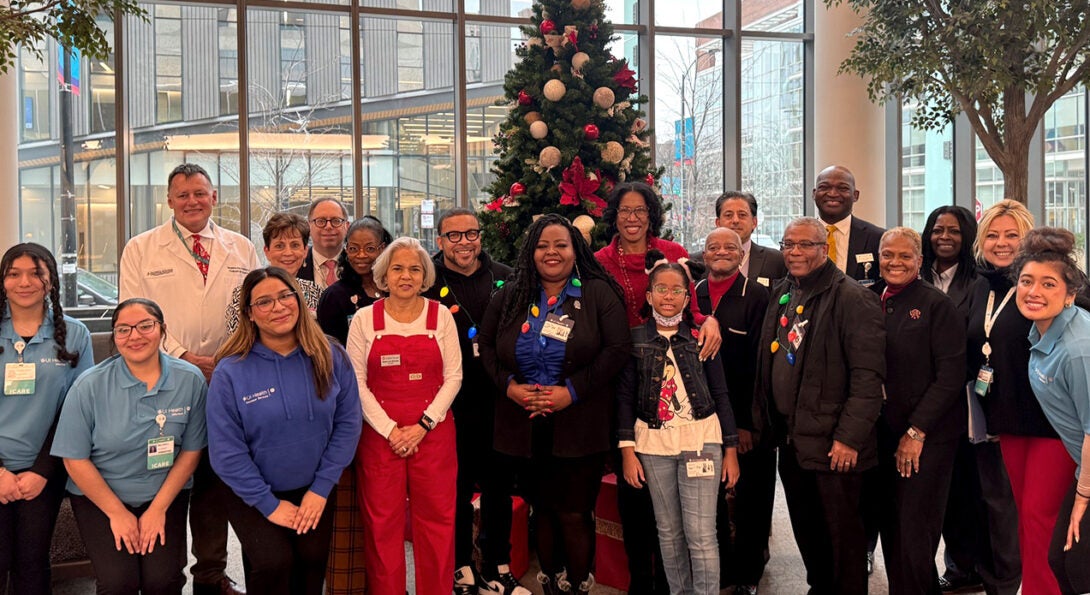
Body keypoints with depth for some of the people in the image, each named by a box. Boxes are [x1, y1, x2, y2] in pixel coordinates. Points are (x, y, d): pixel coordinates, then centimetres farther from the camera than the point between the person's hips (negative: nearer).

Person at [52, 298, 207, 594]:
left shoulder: (190, 380, -8)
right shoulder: (89, 386, -12)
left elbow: (191, 450, -1)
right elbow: (75, 459, -7)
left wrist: (159, 508, -4)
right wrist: (117, 513, -6)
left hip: (165, 493, 1)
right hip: (98, 495, -1)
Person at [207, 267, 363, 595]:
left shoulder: (331, 358, -6)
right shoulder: (231, 371, -13)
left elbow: (348, 423, -3)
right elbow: (226, 450, -12)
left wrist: (321, 488, -8)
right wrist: (269, 504, -11)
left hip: (314, 492, 2)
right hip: (254, 495, -2)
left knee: (313, 558, -12)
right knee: (274, 562, -20)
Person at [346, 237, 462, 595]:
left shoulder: (441, 316, 3)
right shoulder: (364, 319, 1)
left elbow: (453, 376, 1)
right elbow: (357, 382, -1)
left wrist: (423, 425, -9)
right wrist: (390, 430, -10)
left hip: (433, 433, 1)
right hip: (379, 434, 0)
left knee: (437, 518, 4)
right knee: (382, 522, 4)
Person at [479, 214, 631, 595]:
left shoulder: (598, 293, -2)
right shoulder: (511, 296, 9)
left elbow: (617, 349, -9)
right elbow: (486, 343, 11)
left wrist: (573, 391, -16)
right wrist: (508, 385, -6)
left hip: (579, 427, -3)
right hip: (527, 426, 3)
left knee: (574, 514, 0)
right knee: (543, 510, 12)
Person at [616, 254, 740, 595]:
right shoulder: (635, 339, 3)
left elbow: (721, 395, 4)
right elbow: (625, 396, 3)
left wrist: (731, 450, 1)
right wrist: (627, 451, -3)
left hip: (701, 439, -1)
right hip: (653, 443, 1)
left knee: (701, 535, -5)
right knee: (669, 532, 10)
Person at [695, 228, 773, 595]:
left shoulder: (757, 296, -7)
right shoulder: (693, 295, 6)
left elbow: (760, 362, -10)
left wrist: (749, 421, -14)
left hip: (747, 420, -3)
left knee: (751, 497, 8)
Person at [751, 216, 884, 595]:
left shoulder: (852, 298, -13)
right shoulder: (781, 294, 12)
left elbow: (868, 375, -17)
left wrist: (849, 437, -20)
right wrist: (764, 420, 13)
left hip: (832, 443, -7)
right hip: (790, 438, 7)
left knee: (842, 532, 3)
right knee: (806, 531, 18)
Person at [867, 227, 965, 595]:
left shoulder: (937, 306, -8)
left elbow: (951, 376, -11)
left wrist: (916, 432, -14)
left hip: (927, 437, -5)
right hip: (881, 435, 5)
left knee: (914, 533, -3)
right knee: (890, 529, 10)